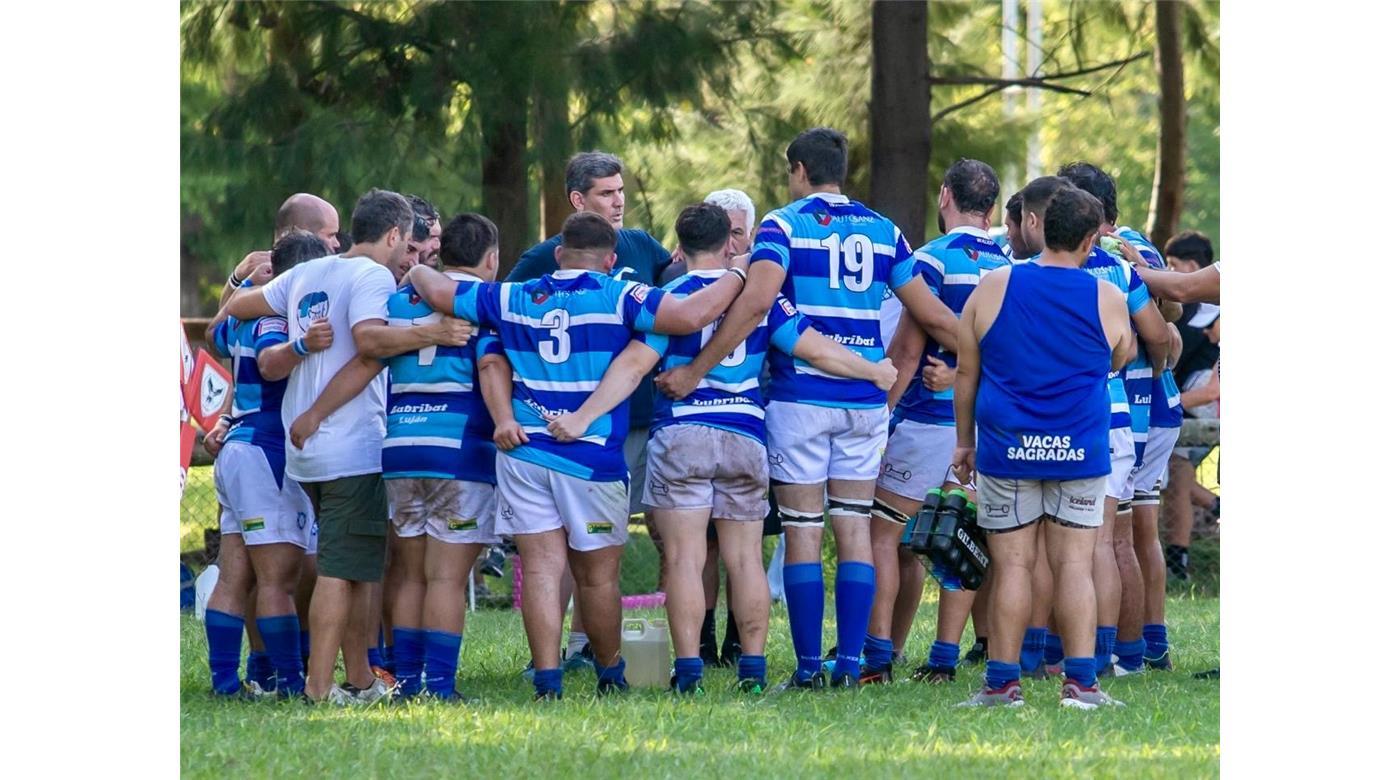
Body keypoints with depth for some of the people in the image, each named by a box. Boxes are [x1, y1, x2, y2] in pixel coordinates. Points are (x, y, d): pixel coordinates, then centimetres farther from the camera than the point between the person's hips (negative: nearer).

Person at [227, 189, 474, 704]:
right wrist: (431, 334, -28)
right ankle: (320, 686, -10)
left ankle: (360, 679, 20)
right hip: (356, 449, -8)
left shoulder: (304, 275, 15)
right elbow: (369, 339, -26)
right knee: (342, 570, -7)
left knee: (355, 567, 17)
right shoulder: (372, 276, -8)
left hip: (304, 449, 8)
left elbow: (240, 305, 26)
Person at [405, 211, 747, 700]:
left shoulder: (514, 299, 8)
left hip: (524, 452, 3)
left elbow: (439, 292, 13)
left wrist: (418, 271, 36)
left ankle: (548, 679, -9)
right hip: (593, 458, -3)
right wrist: (737, 275, -1)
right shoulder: (616, 298, -4)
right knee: (598, 575, 9)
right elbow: (690, 316, -16)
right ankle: (610, 676, 23)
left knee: (541, 569, 0)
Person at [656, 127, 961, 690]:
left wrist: (695, 371, -19)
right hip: (865, 397, 4)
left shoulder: (785, 225, -4)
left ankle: (809, 666, -2)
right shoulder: (883, 231, 9)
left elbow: (756, 302, -20)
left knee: (803, 532, 1)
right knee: (855, 529, 7)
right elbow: (931, 315, 10)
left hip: (801, 395, -4)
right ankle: (850, 662, 2)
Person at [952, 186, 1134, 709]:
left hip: (1007, 449, 0)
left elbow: (966, 373, 5)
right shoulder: (1107, 299, -2)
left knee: (1013, 564, 4)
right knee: (1075, 564, 4)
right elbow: (1119, 360, 17)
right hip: (1079, 451, 0)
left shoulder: (993, 288, -1)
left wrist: (965, 441, 16)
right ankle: (1080, 681, -1)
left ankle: (1003, 682, 5)